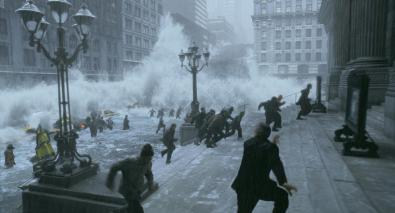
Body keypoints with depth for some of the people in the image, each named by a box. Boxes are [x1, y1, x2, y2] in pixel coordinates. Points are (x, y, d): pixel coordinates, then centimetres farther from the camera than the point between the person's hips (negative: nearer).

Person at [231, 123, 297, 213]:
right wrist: (283, 182, -38)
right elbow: (276, 164, -27)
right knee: (282, 195, 20)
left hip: (244, 185, 4)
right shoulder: (271, 147, -10)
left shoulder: (247, 143, 1)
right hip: (261, 185, -4)